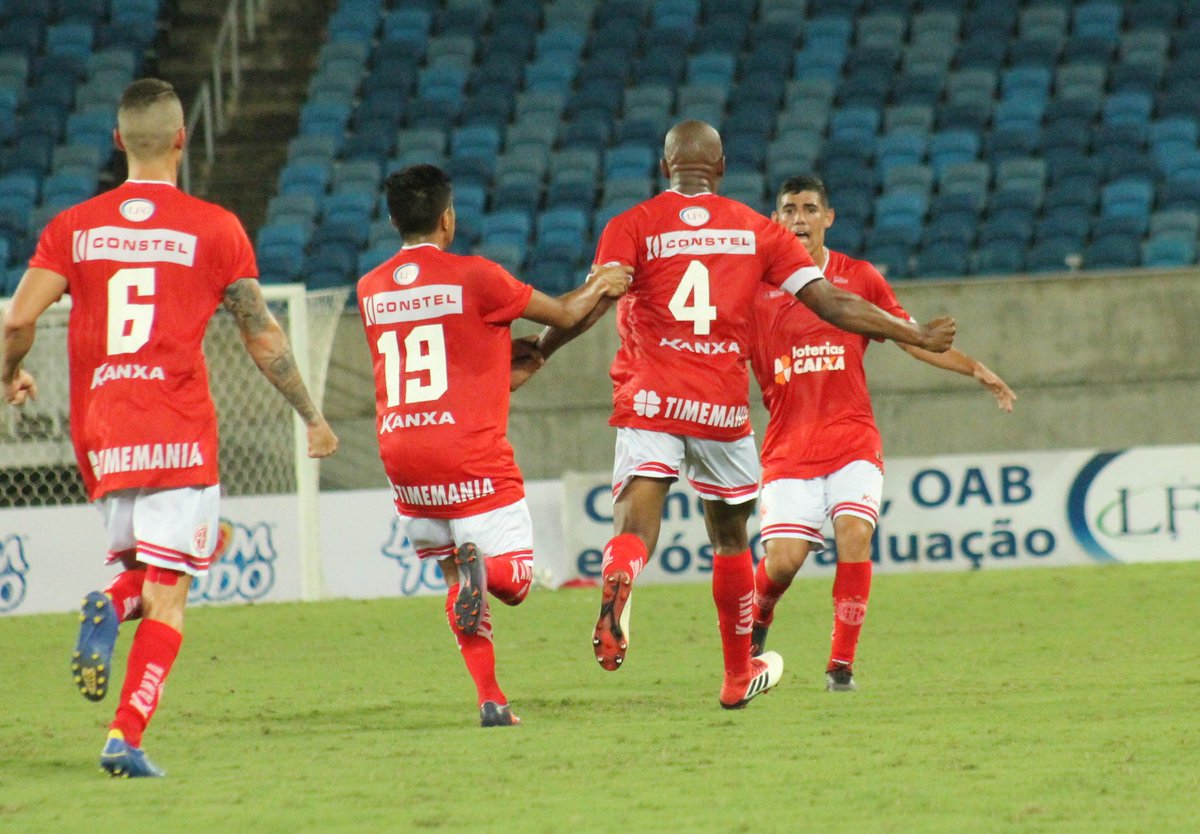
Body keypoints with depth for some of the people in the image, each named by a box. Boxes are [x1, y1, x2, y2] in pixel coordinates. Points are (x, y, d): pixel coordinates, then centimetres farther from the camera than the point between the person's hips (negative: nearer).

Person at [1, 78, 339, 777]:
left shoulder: (74, 227, 5)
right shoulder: (213, 229, -1)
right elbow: (263, 338, 3)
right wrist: (312, 417, 15)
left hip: (98, 434, 3)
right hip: (179, 432, -3)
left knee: (146, 566, 23)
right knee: (168, 591, -2)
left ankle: (110, 605, -11)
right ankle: (127, 738, -14)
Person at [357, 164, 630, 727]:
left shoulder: (370, 290, 10)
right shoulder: (474, 278, -7)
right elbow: (565, 314, 5)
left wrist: (505, 353, 31)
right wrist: (602, 285, 23)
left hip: (401, 461, 5)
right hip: (470, 458, -5)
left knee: (458, 579, 19)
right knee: (513, 579, 1)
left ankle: (491, 701, 6)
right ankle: (481, 567, -35)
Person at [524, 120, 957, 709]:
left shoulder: (633, 226, 4)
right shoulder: (755, 230, 9)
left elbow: (592, 304, -11)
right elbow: (831, 305, 6)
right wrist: (917, 337, 15)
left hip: (650, 402, -2)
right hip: (725, 407, 2)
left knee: (634, 527, -14)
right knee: (730, 537, 19)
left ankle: (615, 587, -50)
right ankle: (739, 676, 32)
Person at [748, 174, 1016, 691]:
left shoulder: (859, 278, 7)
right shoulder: (757, 287, 3)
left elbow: (912, 337, 13)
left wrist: (975, 370, 4)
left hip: (851, 437, 1)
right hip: (788, 445, -1)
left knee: (854, 534, -22)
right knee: (783, 559, -12)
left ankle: (841, 663, -11)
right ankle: (756, 622, 23)